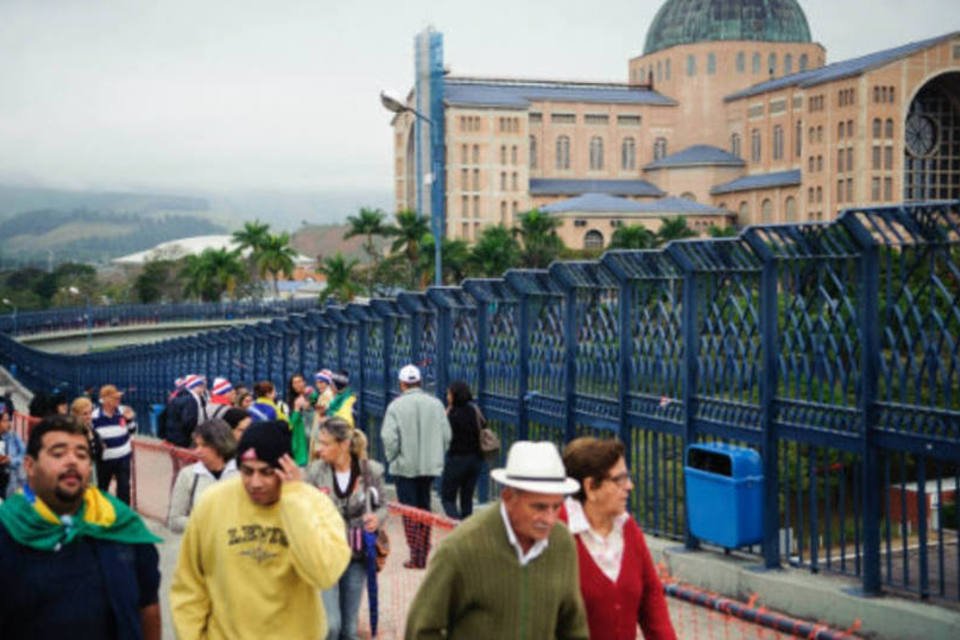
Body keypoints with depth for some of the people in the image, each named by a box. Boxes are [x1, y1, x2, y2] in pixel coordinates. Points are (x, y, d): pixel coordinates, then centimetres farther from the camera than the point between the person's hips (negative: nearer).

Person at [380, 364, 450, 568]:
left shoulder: (396, 406, -11)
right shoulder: (436, 404, 0)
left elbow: (389, 438, -15)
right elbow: (447, 435, 2)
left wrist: (392, 458, 1)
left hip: (405, 466, -4)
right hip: (430, 466, 4)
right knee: (424, 509, 15)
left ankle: (415, 555, 0)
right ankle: (424, 554, 17)